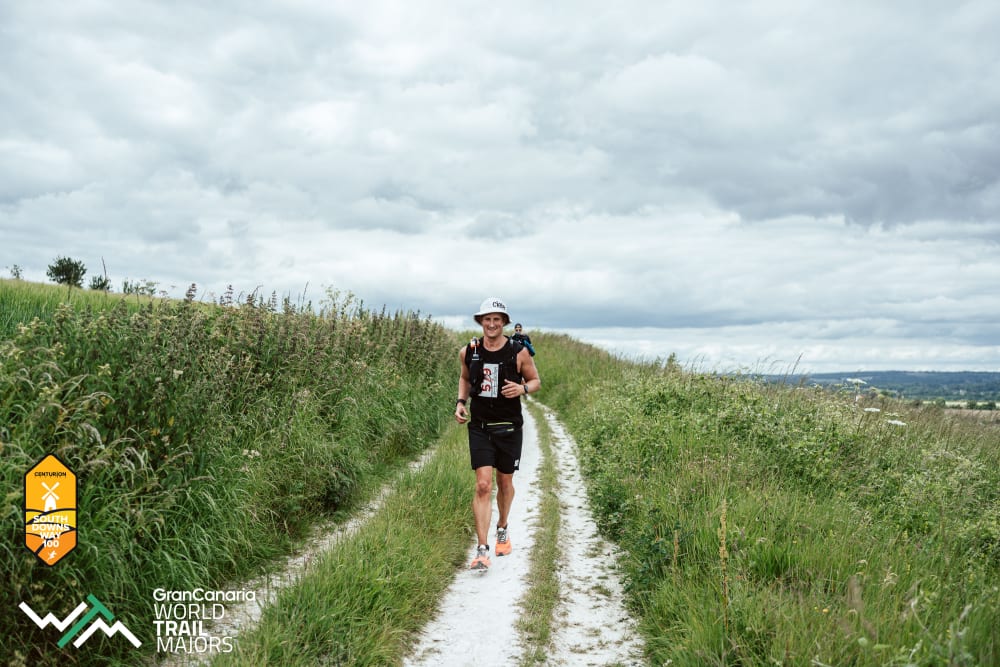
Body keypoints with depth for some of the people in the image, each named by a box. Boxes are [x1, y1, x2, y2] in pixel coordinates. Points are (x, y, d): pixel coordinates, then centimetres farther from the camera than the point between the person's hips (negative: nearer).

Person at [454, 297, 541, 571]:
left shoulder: (519, 353, -8)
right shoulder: (468, 352, -1)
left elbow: (536, 381, 4)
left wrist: (522, 388, -18)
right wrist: (461, 402, 1)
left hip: (509, 427, 0)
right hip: (479, 427, 0)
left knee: (505, 482, 15)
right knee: (483, 485, -10)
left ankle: (502, 529, 42)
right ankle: (482, 550, -8)